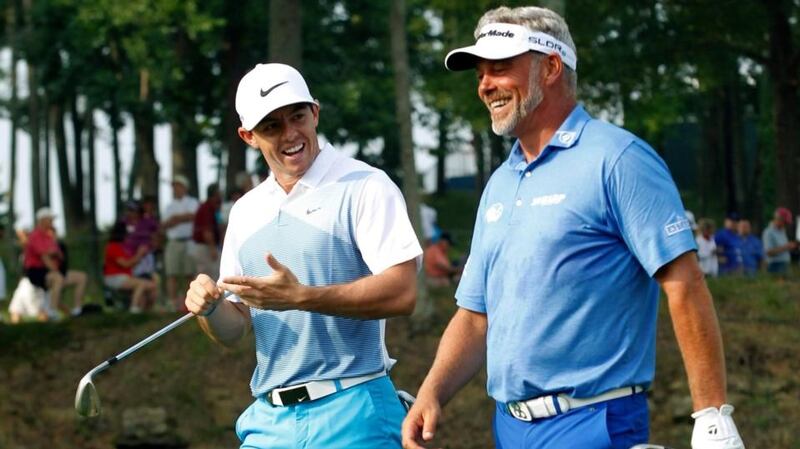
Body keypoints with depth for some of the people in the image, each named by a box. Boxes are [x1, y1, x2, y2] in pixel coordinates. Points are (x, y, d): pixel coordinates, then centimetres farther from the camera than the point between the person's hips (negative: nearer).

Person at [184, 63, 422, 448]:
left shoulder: (365, 187, -5)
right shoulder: (246, 211, 15)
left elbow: (402, 293, -16)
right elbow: (232, 329, 17)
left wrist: (301, 297, -24)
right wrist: (208, 307, -5)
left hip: (350, 414, -6)